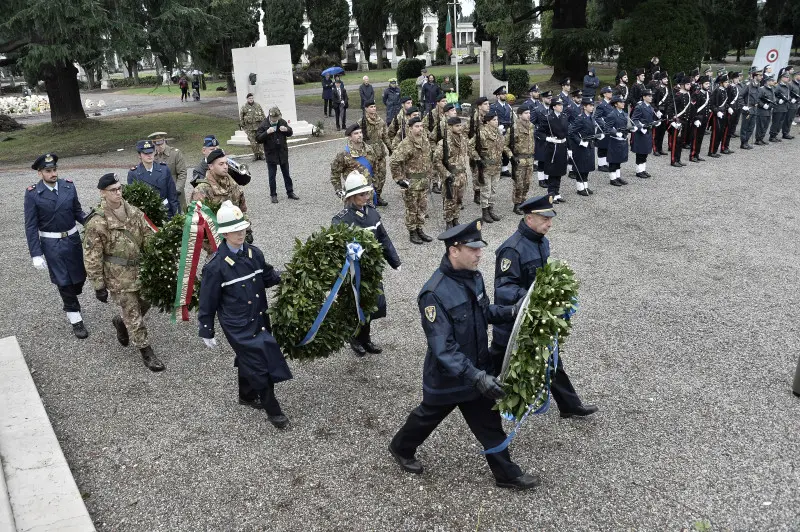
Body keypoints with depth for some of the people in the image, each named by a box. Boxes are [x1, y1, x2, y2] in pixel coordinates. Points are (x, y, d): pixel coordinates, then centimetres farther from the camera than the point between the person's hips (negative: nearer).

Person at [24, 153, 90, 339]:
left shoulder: (69, 186, -4)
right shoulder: (32, 194, -12)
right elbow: (31, 226, -9)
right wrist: (36, 255, -12)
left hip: (73, 238, 3)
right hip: (51, 244, -3)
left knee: (80, 275, 14)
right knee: (63, 281, 5)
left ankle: (69, 304, 43)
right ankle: (75, 318, 20)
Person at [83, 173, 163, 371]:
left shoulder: (132, 211, 0)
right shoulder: (97, 222, -19)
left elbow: (149, 236, 8)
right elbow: (92, 258, -14)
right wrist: (99, 286, -12)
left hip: (140, 270, 6)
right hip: (119, 277, -6)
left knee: (145, 303, 19)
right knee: (133, 314, 3)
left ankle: (121, 322, 48)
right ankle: (145, 351, 17)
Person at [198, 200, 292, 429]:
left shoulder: (254, 253, -3)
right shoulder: (216, 266, -19)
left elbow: (269, 278, 7)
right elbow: (208, 301, -11)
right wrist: (207, 332, -5)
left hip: (259, 318, 6)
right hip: (237, 325, -6)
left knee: (247, 359, 24)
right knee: (259, 363, -5)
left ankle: (247, 395, 47)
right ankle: (273, 410, 11)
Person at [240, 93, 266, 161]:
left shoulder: (258, 106, 10)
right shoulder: (244, 107, 3)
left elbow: (263, 115, 16)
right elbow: (240, 117, 6)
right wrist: (242, 125, 1)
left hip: (259, 126, 2)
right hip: (249, 127, -2)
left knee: (260, 141, 0)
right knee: (253, 142, -4)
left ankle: (261, 154, 6)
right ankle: (256, 154, 5)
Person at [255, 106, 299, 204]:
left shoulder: (282, 122, 0)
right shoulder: (264, 125, -11)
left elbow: (290, 133, 11)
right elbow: (258, 138, -14)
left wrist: (287, 129, -12)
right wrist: (267, 132, -28)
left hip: (283, 153, 3)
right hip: (271, 154, -3)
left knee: (286, 174, 12)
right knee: (272, 176, 5)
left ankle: (290, 192, 22)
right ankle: (273, 195, 15)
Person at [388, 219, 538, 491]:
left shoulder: (474, 277, -6)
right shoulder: (434, 294, -31)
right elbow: (443, 348, -32)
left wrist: (512, 311, -8)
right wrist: (476, 376, -39)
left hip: (479, 368, 6)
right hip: (447, 376, -6)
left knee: (489, 423, 17)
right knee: (428, 415, 20)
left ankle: (507, 473, 34)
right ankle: (401, 448, 48)